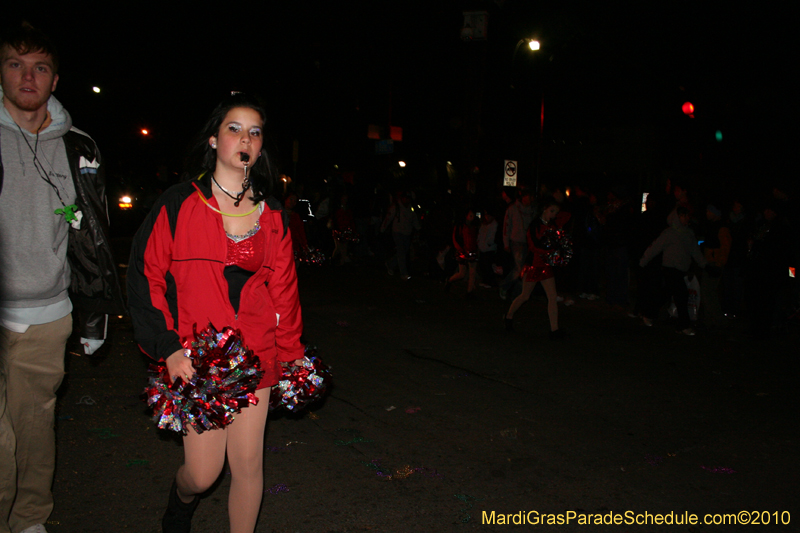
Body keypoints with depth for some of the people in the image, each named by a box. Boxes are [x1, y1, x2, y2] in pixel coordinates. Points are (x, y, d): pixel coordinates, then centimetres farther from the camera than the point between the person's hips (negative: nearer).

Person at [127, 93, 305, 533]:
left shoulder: (272, 216, 7)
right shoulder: (179, 204, -2)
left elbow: (284, 291, 9)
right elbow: (144, 276, -2)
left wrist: (291, 357, 7)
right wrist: (168, 347, -10)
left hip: (254, 357, 3)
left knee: (249, 464, 7)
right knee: (203, 472, 3)